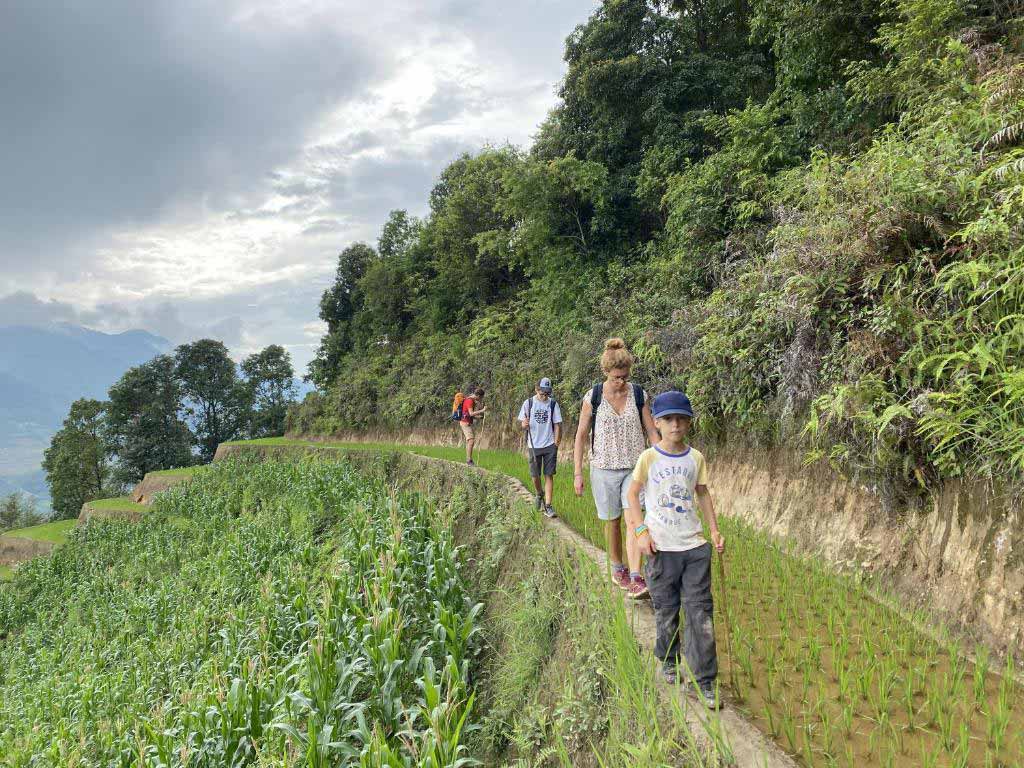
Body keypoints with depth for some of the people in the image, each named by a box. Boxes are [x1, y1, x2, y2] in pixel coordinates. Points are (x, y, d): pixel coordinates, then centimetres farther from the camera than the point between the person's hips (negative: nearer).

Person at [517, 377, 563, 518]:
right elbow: (522, 423, 4)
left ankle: (548, 506, 2)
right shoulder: (528, 403, -1)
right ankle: (539, 495, 37)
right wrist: (524, 424, -20)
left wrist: (556, 444, -4)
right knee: (535, 475, 6)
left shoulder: (553, 404, -1)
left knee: (549, 475, -2)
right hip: (534, 445, 1)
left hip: (550, 445, 0)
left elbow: (557, 425, 1)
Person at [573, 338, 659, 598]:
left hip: (635, 468, 1)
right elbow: (581, 436, 0)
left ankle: (636, 578, -15)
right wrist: (578, 473, -3)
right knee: (612, 521, 11)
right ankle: (617, 569, 31)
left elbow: (651, 432, 5)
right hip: (604, 469, 0)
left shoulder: (639, 395, 0)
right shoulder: (593, 398, -5)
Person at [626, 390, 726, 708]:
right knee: (665, 609, 11)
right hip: (661, 547, -2)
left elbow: (703, 494, 12)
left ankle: (705, 680, 7)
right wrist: (641, 531, -9)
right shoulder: (649, 457, -5)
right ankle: (669, 661, 34)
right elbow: (633, 494, -1)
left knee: (700, 611, 0)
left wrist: (714, 529, 6)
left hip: (694, 545, 2)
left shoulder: (696, 458, 2)